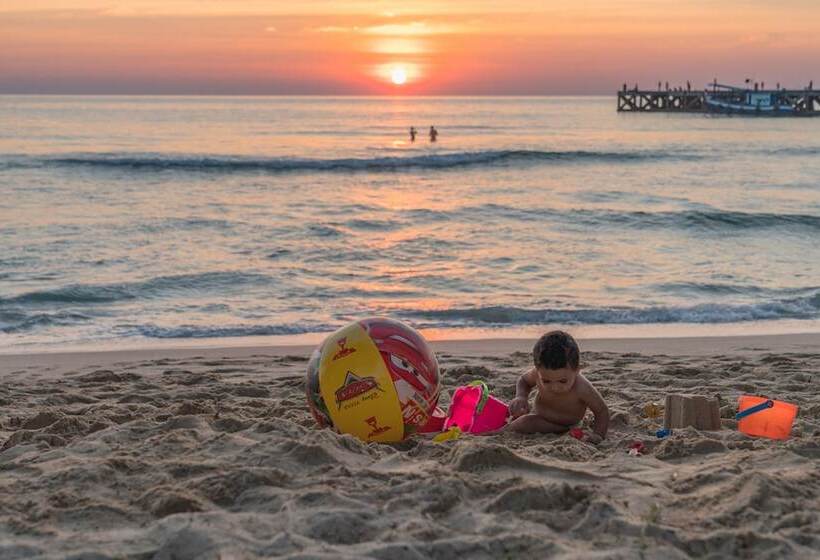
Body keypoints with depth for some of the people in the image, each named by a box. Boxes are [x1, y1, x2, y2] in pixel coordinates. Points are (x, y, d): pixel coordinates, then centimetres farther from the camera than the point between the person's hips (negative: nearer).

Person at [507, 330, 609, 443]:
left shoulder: (582, 389, -36)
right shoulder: (539, 373, -26)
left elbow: (602, 411, -21)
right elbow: (523, 381, -1)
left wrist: (598, 435, -35)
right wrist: (521, 397, -21)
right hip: (541, 417, 4)